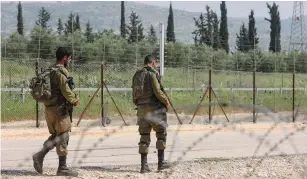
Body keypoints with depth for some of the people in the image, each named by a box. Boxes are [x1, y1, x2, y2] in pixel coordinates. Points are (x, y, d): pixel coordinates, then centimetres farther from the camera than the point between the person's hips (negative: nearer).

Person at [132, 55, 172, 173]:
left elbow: (134, 95, 15)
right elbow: (158, 91, -16)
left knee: (144, 137, 8)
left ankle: (144, 165, 3)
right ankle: (161, 162, 2)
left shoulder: (136, 75, 14)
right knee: (161, 134, 6)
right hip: (155, 108, -6)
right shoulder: (152, 73, -8)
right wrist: (167, 102, -3)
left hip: (142, 109, 6)